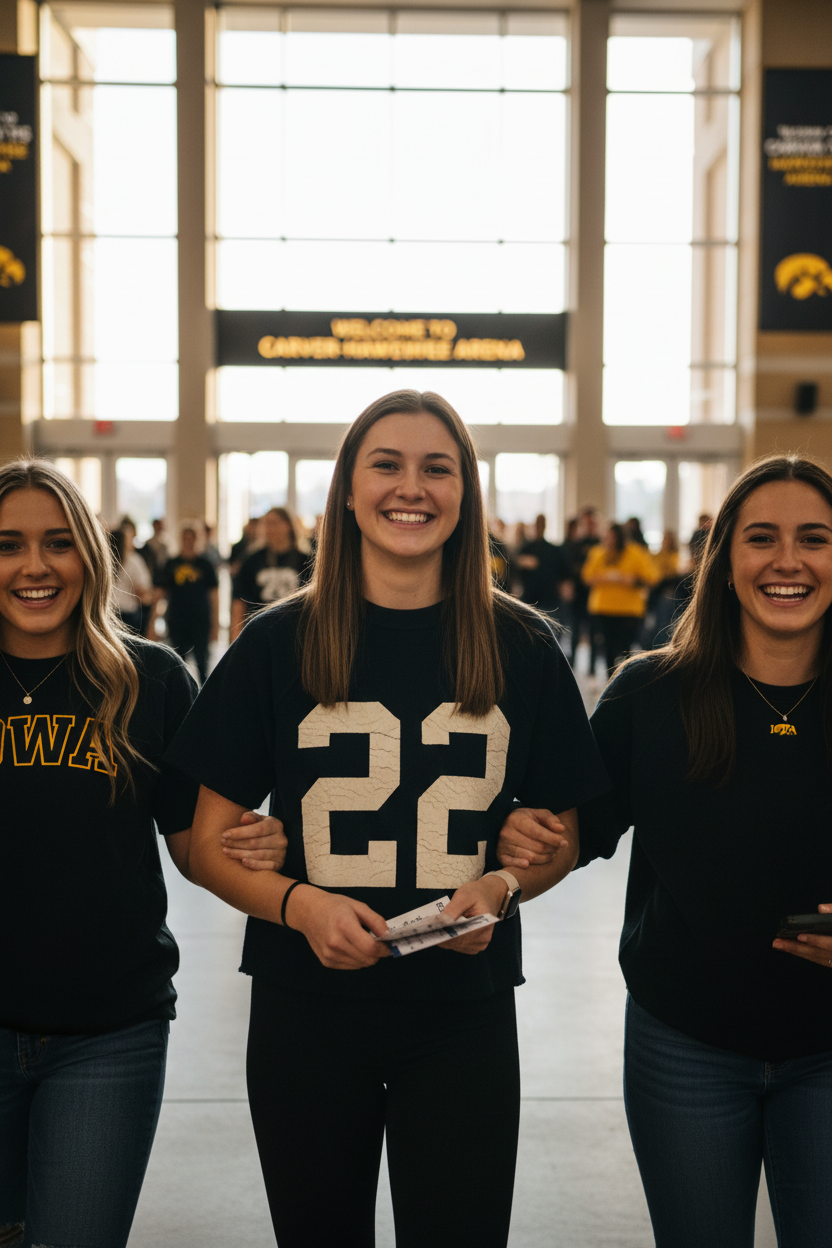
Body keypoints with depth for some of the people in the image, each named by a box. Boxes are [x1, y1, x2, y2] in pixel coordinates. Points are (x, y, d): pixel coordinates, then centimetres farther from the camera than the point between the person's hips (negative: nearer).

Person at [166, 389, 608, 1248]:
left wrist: (499, 887, -12)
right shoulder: (277, 644, -2)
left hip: (464, 1015, 0)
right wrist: (297, 903, -18)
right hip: (305, 1013, 0)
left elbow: (560, 836, 9)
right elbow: (207, 843, 0)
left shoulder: (520, 648, 0)